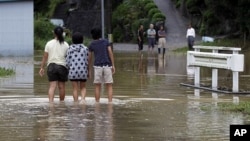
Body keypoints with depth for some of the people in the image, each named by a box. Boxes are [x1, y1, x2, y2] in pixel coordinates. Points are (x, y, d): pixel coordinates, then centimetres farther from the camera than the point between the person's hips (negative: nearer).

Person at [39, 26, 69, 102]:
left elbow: (45, 57, 2)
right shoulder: (65, 45, 1)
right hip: (62, 66, 0)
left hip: (51, 65, 0)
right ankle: (61, 102, 18)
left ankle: (50, 101, -21)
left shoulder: (49, 43, 2)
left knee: (52, 86, -5)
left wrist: (42, 68, 8)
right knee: (61, 86, 9)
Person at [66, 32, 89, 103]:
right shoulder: (85, 48, -2)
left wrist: (69, 69, 15)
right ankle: (83, 99, -11)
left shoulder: (70, 49, 0)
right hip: (83, 71, 0)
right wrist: (87, 72, 10)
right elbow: (87, 62, -2)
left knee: (75, 89, 7)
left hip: (73, 71, 0)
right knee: (83, 88, 14)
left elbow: (67, 62, -1)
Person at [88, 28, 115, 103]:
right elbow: (110, 53, -2)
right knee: (109, 86, 4)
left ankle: (97, 102, 4)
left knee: (97, 86, 7)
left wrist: (89, 69, 20)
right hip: (107, 65, 0)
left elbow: (89, 58, 10)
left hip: (97, 66, 0)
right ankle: (110, 101, -5)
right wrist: (113, 65, 0)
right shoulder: (106, 42, 6)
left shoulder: (92, 44, 6)